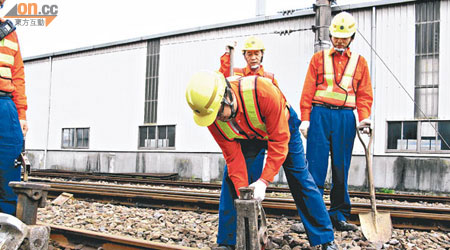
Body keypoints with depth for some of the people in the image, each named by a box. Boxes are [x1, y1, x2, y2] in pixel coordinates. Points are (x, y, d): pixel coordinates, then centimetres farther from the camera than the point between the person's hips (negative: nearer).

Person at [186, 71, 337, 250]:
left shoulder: (263, 91, -44)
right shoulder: (212, 118, -29)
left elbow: (279, 141, -36)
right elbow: (233, 156, -21)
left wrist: (263, 181, -40)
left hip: (281, 126, -3)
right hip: (246, 137, 3)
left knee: (300, 179, -3)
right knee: (231, 180, -11)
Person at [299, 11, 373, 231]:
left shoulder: (359, 62, 14)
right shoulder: (319, 58, 11)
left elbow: (364, 95, 11)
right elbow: (308, 91, 6)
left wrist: (364, 118, -6)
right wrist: (305, 119, -3)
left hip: (345, 118, 2)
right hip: (320, 115, -1)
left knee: (341, 168, 5)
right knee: (316, 166, -6)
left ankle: (339, 215, 13)